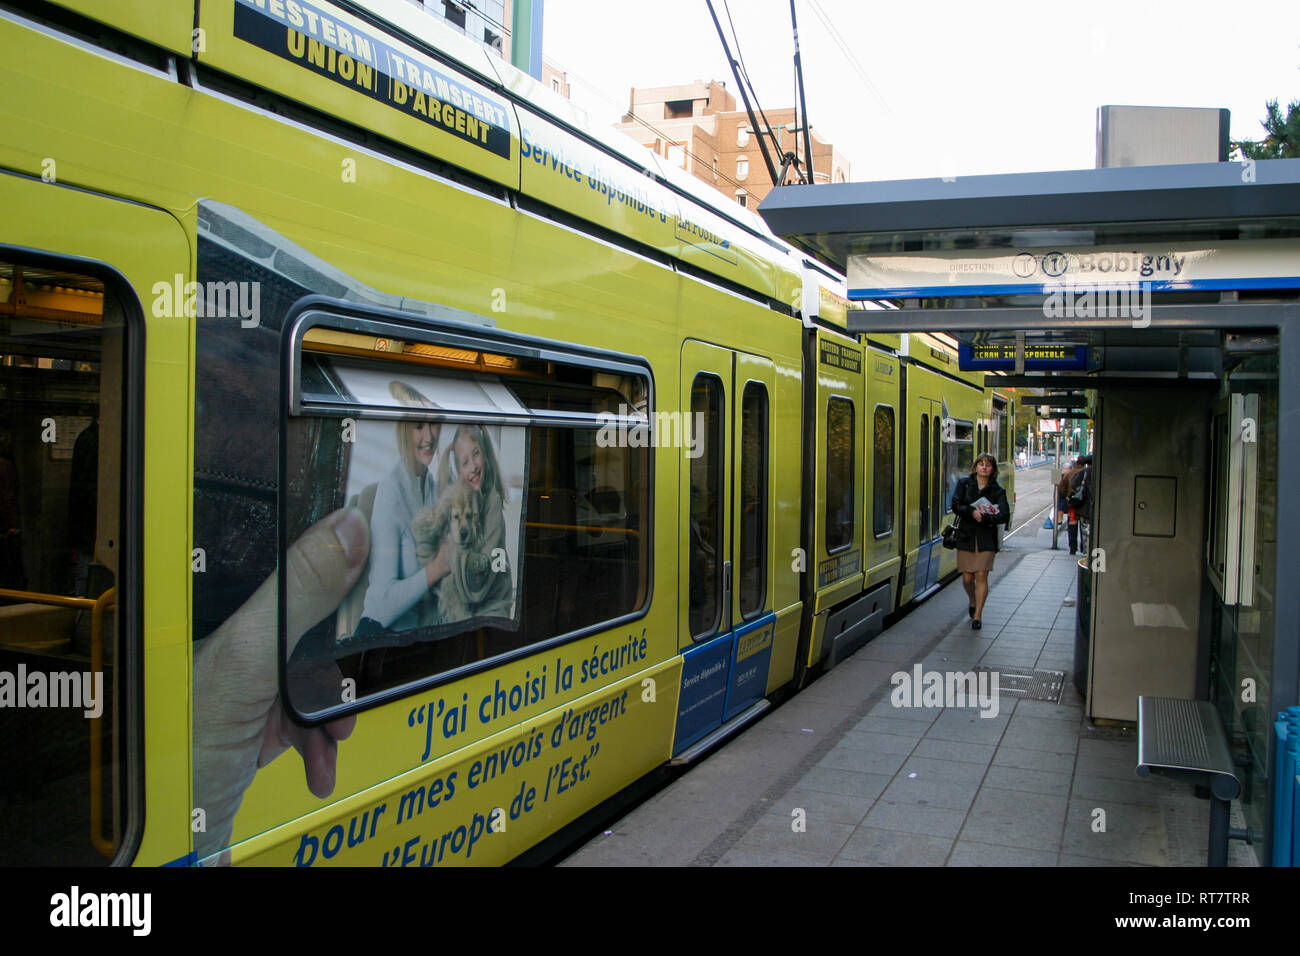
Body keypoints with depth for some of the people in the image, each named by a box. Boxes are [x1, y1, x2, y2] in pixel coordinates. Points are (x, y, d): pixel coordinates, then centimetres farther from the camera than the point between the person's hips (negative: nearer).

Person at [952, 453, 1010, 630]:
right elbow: (955, 506, -4)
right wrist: (972, 512, -20)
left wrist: (984, 517, -21)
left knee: (981, 575, -8)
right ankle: (973, 602, 35)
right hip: (966, 536, 1)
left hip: (986, 538, -1)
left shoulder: (997, 490, 3)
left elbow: (1004, 515, -7)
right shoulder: (964, 483, 6)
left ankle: (977, 615, 0)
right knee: (967, 577, 4)